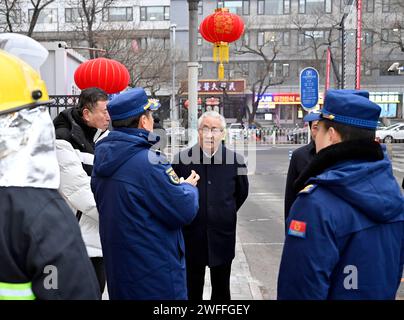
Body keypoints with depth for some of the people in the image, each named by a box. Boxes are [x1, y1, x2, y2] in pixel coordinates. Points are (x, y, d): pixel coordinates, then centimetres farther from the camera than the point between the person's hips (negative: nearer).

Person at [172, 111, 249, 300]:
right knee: (192, 288, 15)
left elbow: (242, 192, 10)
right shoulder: (182, 158, -8)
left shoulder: (235, 160, -7)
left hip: (223, 236, 1)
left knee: (221, 289, 17)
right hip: (191, 235, 0)